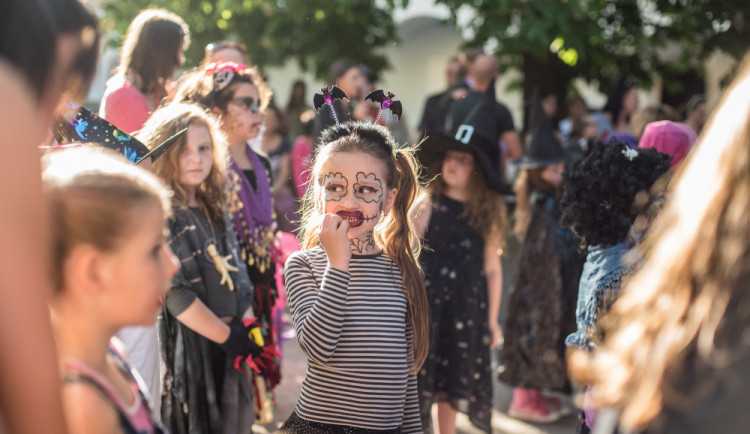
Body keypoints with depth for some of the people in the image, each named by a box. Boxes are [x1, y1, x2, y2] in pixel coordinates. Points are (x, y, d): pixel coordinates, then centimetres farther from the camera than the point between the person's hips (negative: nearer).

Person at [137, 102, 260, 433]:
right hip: (185, 345, -7)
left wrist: (252, 337, 2)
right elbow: (174, 292, -16)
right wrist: (228, 337, -13)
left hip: (231, 344, 7)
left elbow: (238, 282, 12)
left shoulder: (214, 210, 12)